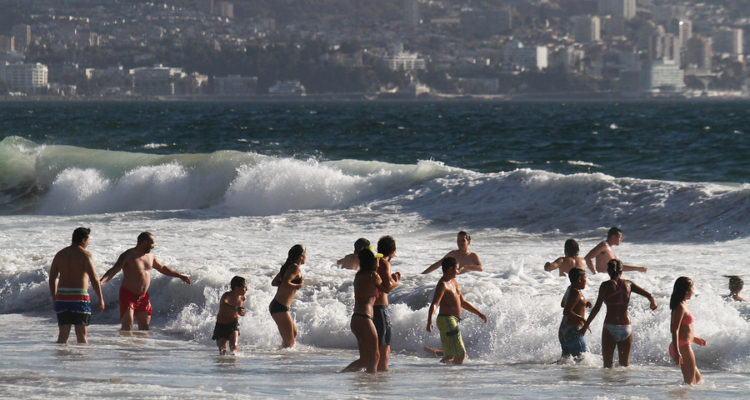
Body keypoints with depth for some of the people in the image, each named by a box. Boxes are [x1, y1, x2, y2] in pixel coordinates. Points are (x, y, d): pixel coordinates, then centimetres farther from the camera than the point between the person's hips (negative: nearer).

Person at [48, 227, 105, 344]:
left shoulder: (60, 254, 11)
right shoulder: (84, 254, -7)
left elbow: (52, 279, 13)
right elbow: (94, 279, -12)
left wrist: (54, 300, 20)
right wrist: (101, 299, -6)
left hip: (62, 295, 5)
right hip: (79, 297, -5)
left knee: (63, 334, 6)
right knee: (82, 334, 1)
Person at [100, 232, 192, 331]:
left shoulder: (150, 256, 10)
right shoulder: (127, 256, -13)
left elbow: (162, 268, 27)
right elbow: (113, 271, -23)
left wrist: (180, 276, 33)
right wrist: (101, 282, -41)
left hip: (144, 297, 7)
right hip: (128, 295, -7)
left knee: (144, 327, 9)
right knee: (127, 327, -15)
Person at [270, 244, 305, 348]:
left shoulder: (287, 266, 15)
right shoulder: (295, 268, -13)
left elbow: (274, 282, 21)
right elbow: (285, 284, -28)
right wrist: (299, 285, -12)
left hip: (275, 305, 10)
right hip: (280, 308, -10)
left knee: (294, 333, 27)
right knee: (289, 342, -8)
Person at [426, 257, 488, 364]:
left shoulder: (453, 282, 17)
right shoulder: (442, 285, -14)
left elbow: (463, 303, 27)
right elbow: (434, 305, -27)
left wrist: (479, 314, 26)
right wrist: (429, 322, -42)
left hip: (453, 322, 10)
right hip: (446, 320, -10)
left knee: (449, 356, 16)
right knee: (461, 354, -13)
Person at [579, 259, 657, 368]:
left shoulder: (606, 285, -4)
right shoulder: (628, 284, 5)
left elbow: (597, 308, -11)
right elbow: (649, 295, 6)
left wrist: (585, 325, -5)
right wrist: (653, 303, 29)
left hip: (610, 327, -3)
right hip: (626, 328, 3)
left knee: (607, 364, 4)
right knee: (625, 364, 14)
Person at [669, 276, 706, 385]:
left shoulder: (681, 306, 15)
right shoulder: (681, 307, -15)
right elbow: (675, 330, -22)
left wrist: (694, 339, 32)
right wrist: (676, 352, -28)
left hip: (684, 346, 10)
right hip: (682, 347, -10)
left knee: (697, 378, 17)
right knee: (690, 381, -5)